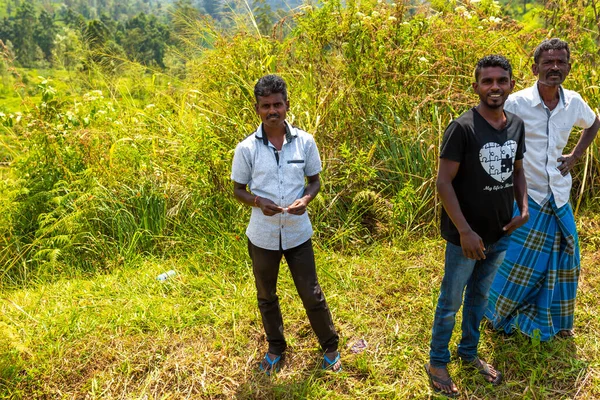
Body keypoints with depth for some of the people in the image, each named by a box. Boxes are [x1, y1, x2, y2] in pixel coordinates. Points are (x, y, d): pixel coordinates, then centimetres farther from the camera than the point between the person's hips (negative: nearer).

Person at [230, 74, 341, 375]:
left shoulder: (305, 141, -7)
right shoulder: (246, 148, -10)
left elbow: (314, 181, 4)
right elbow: (238, 189, 0)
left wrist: (305, 199, -18)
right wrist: (258, 202, -20)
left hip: (297, 234, 0)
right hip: (262, 236, 1)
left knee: (312, 294, 12)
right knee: (266, 297, 18)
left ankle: (330, 347, 35)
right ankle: (276, 348, 42)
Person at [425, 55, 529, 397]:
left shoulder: (517, 125, 2)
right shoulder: (462, 128, -18)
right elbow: (443, 182, -18)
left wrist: (524, 208, -1)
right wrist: (465, 231, -21)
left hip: (501, 234, 6)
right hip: (467, 236, -6)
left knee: (480, 296, 22)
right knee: (451, 302, 9)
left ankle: (469, 353, 42)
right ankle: (437, 363, 29)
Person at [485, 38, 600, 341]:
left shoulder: (573, 103, 0)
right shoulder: (516, 104, -15)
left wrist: (575, 156, 10)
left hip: (559, 197, 5)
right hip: (525, 195, -5)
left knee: (562, 262, 15)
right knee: (516, 262, 4)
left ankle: (557, 321, 36)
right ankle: (498, 314, 28)